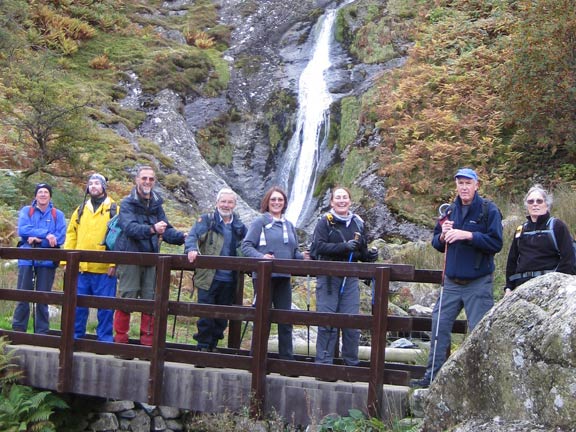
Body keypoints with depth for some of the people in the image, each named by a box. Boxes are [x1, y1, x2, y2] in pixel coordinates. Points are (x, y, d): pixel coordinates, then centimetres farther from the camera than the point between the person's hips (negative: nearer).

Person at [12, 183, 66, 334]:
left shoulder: (58, 215, 8)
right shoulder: (26, 211, 9)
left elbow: (60, 237, -4)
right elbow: (22, 230, -8)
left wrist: (37, 238, -13)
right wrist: (46, 234, -16)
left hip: (47, 261, 0)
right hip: (27, 259, 0)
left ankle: (42, 332, 10)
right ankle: (18, 330, 7)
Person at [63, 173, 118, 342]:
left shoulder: (113, 209, 3)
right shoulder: (81, 210, 16)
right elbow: (71, 235, 14)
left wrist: (114, 263, -14)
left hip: (104, 269, -4)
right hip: (81, 267, 4)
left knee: (105, 306, 0)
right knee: (78, 305, 9)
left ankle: (105, 339, 8)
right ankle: (75, 337, 19)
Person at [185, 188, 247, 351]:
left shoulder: (240, 227, 14)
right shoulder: (206, 221, 4)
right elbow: (192, 236, -8)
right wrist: (192, 249, -29)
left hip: (229, 281, 4)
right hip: (209, 278, -4)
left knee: (222, 317, 10)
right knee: (206, 315, -4)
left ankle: (213, 346, 23)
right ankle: (203, 347, 6)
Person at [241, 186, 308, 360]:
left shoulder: (289, 225, 17)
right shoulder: (260, 222, -1)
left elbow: (294, 251, 18)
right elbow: (246, 245, -8)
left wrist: (302, 256, -3)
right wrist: (261, 256, -24)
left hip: (284, 277, 5)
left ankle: (287, 358, 11)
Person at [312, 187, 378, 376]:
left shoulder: (358, 223, 14)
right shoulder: (325, 222, 0)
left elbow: (362, 251, 23)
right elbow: (318, 246, -14)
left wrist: (369, 255, 0)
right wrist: (344, 247, -23)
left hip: (350, 278, 4)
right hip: (328, 277, -4)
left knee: (352, 323, 2)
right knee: (327, 323, -3)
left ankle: (351, 364, 12)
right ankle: (324, 364, 4)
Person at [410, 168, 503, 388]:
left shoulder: (489, 210, -5)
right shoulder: (450, 211, 11)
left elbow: (496, 243, -13)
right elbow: (437, 244, 16)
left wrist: (468, 235, -22)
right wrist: (442, 236, -6)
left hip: (478, 283, -5)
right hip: (451, 282, 5)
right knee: (439, 326, 7)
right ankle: (433, 374, 17)